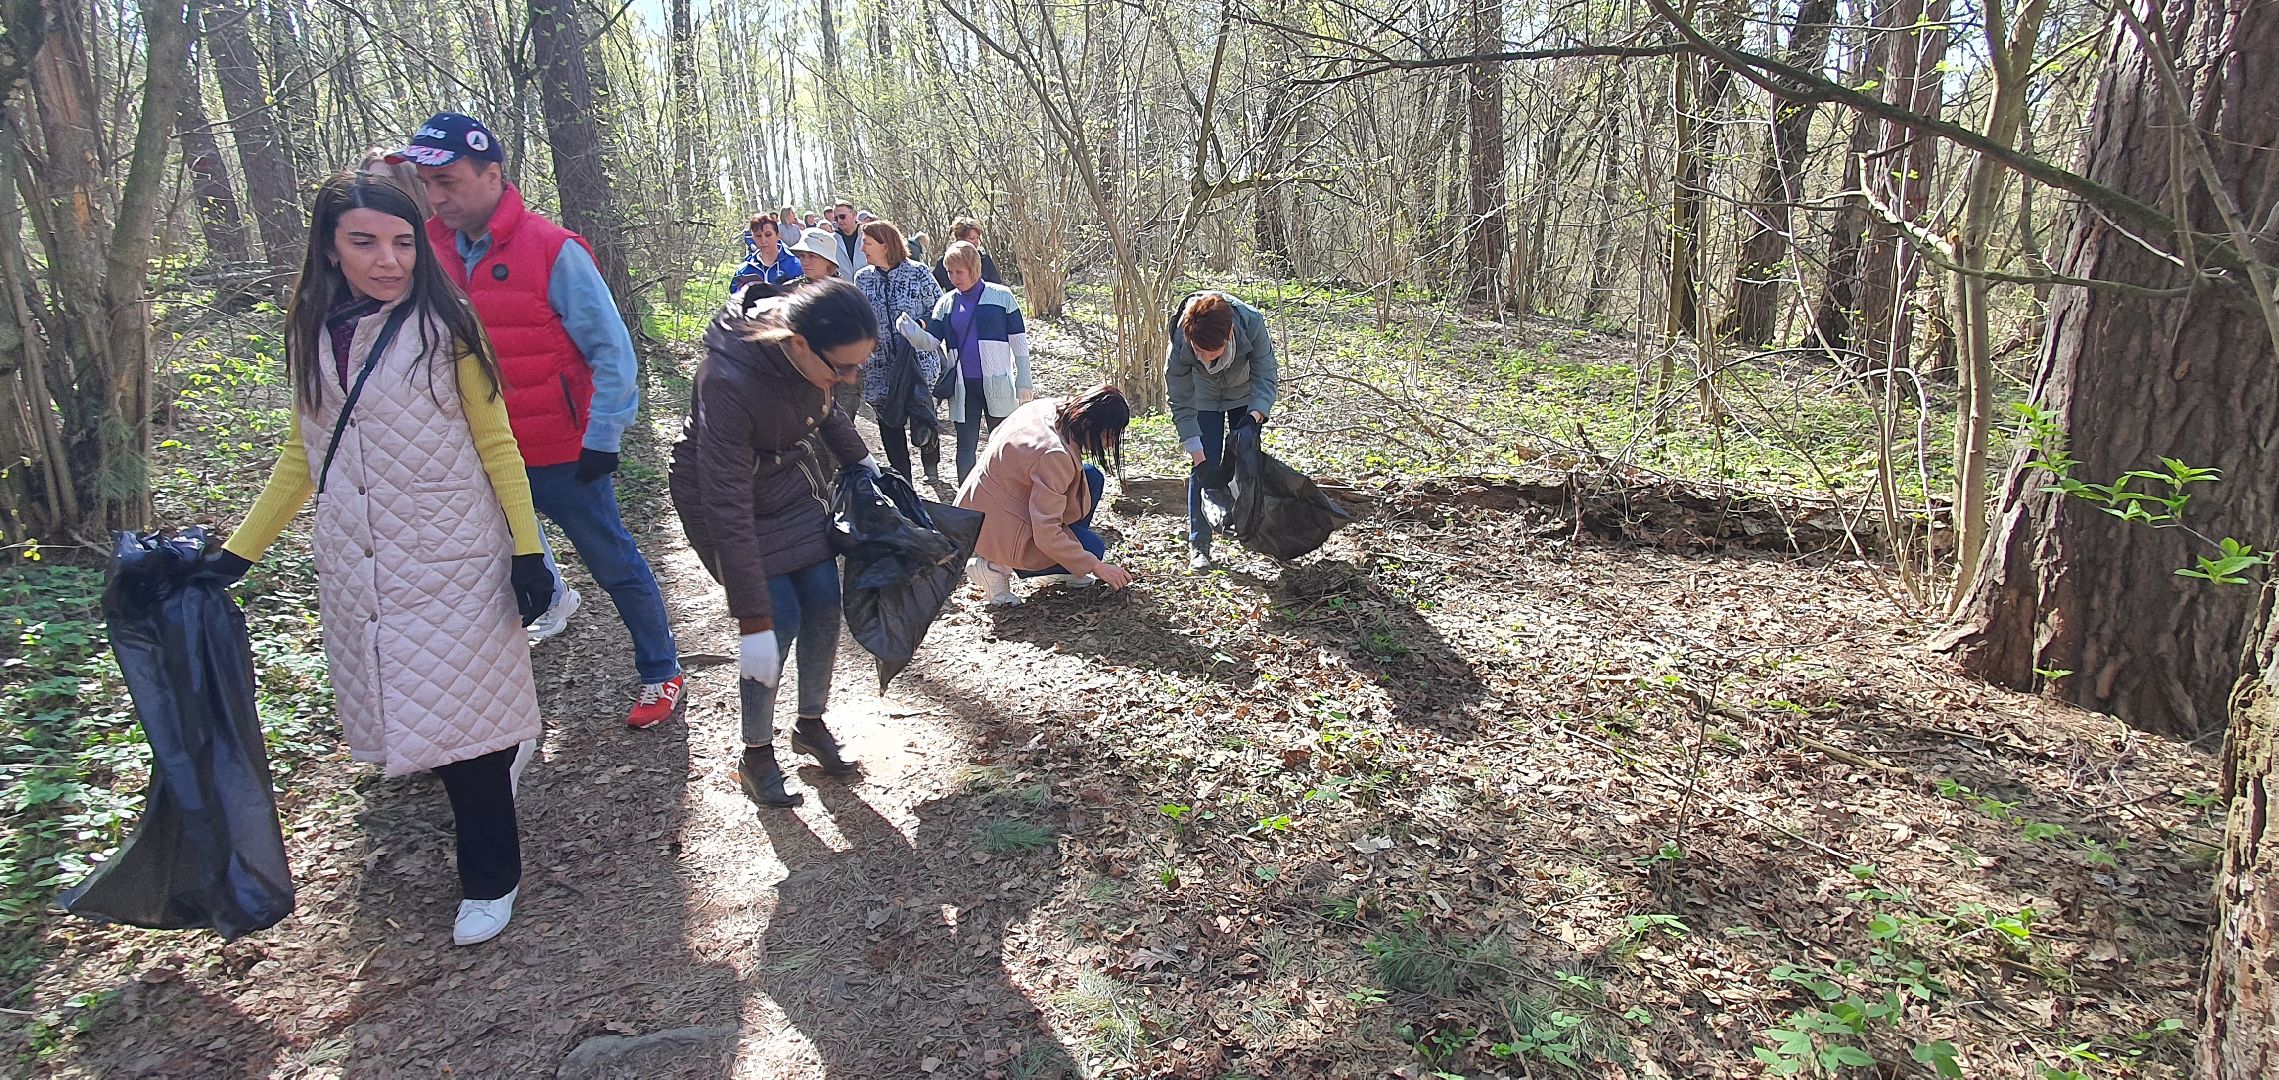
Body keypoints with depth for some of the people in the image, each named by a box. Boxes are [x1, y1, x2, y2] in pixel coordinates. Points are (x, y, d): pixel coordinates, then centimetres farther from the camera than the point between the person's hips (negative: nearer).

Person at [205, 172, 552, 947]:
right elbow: (302, 458, 14)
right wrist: (236, 553, 11)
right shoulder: (312, 335, 6)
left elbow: (496, 445, -5)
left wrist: (527, 551, -10)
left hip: (449, 563, -4)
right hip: (353, 570, 5)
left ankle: (490, 880, 15)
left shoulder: (444, 328, -6)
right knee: (398, 710, 8)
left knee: (457, 716, -1)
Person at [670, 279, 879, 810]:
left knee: (825, 600, 0)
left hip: (790, 477, 6)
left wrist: (860, 459, 16)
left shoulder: (811, 354, -19)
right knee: (780, 618, -11)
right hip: (723, 490, -6)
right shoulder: (728, 381, -38)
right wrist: (753, 620, -35)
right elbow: (728, 507, -37)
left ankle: (811, 724, 21)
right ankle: (756, 756, 8)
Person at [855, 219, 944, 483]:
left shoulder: (917, 272, -6)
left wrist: (914, 325, -17)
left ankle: (931, 461, 38)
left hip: (917, 360, -3)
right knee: (889, 422, 5)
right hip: (879, 366, 3)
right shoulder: (862, 278, 6)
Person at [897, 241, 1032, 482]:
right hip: (963, 386, 3)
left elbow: (1019, 341, 0)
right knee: (965, 444, 6)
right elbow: (931, 342, 3)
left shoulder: (1001, 296, -1)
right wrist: (911, 331, -19)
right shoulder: (946, 303, 8)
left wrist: (1023, 382, -3)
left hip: (997, 383, -3)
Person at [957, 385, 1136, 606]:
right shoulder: (1055, 455, -32)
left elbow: (996, 436, 14)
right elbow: (1046, 535, -31)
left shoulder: (1047, 407, -6)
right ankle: (998, 566, -4)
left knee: (1093, 478, 4)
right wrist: (1096, 567, -23)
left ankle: (1058, 572, 11)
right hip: (998, 529, -9)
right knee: (1094, 548, -6)